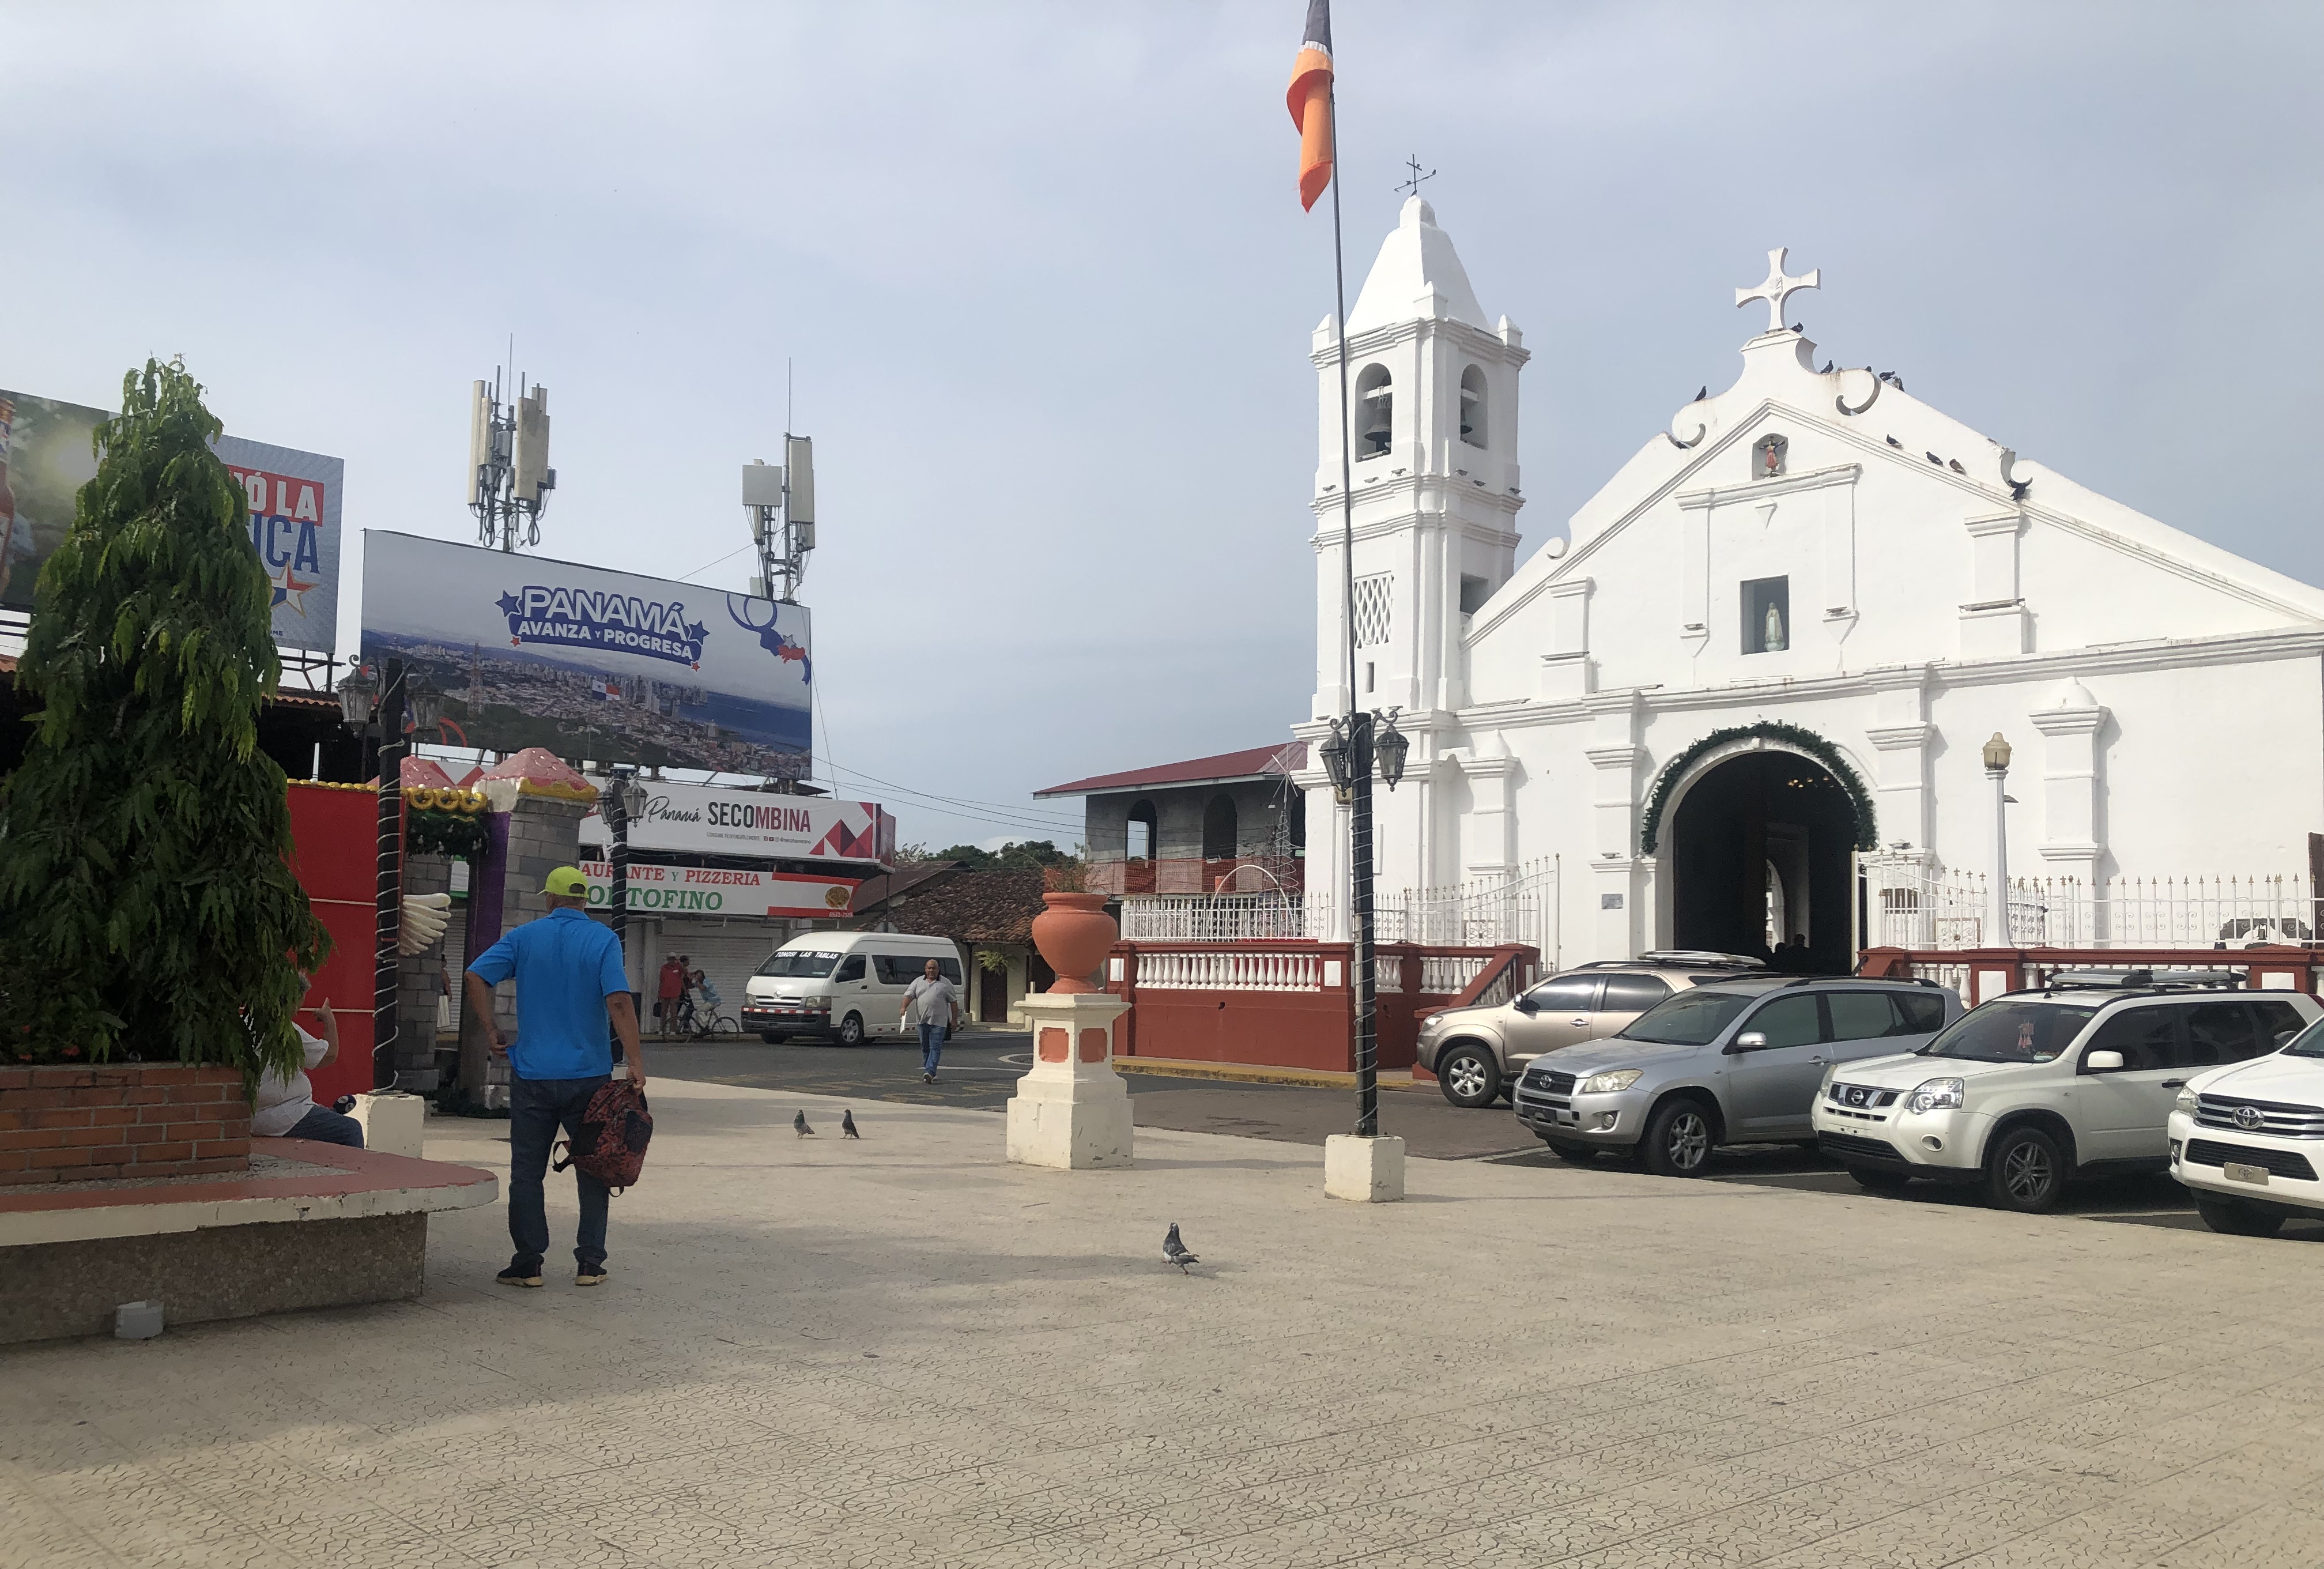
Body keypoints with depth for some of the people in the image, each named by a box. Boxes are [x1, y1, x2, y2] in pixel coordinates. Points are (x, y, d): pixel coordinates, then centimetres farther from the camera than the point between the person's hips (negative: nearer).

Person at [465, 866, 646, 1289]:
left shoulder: (525, 936, 3)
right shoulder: (603, 940, -3)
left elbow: (476, 976, -6)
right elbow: (618, 1002, -15)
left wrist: (490, 1030, 2)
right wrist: (636, 1061, -14)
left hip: (532, 1075, 1)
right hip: (589, 1075, -1)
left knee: (527, 1172, 9)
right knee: (593, 1171, 9)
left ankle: (528, 1263, 9)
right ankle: (590, 1263, 10)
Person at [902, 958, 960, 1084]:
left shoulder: (946, 984, 4)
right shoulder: (918, 982, 11)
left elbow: (953, 1002, 5)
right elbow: (909, 995, 4)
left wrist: (954, 1020, 1)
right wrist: (904, 1008, -15)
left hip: (939, 1022, -4)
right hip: (923, 1021, 4)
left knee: (935, 1048, -11)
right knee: (925, 1048, 9)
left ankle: (929, 1072, -18)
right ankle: (930, 1073, 19)